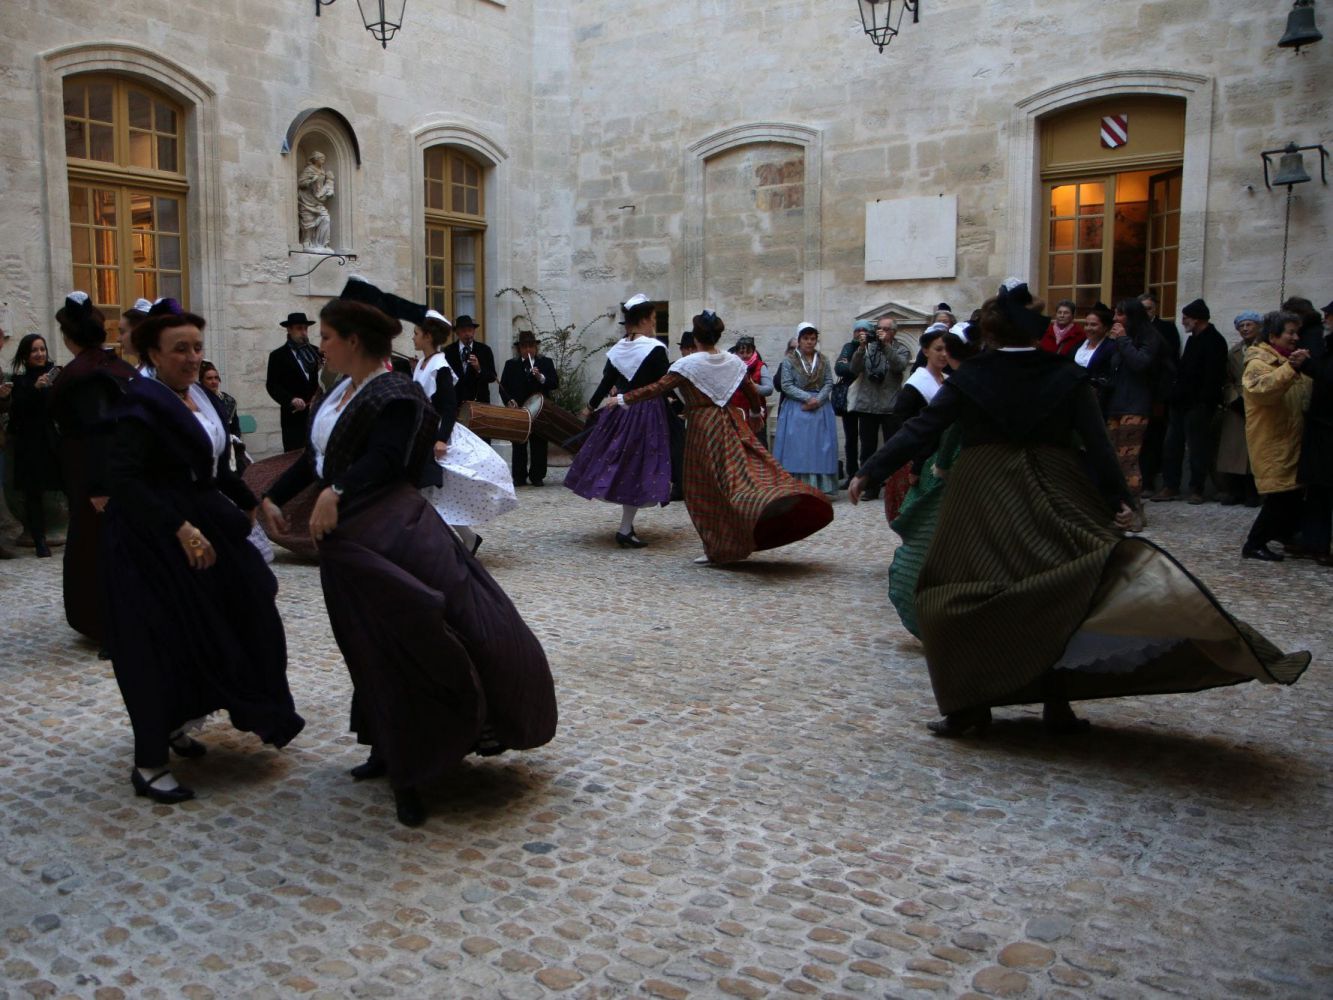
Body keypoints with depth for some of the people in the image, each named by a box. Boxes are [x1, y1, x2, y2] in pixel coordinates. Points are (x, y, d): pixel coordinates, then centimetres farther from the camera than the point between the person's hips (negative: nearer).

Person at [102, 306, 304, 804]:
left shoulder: (202, 398, 9)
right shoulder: (144, 405, -17)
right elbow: (123, 478, -25)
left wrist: (251, 505, 21)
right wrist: (181, 530, -29)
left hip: (200, 523, 9)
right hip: (152, 538, -9)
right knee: (162, 644, -5)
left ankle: (175, 724, 35)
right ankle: (149, 764, 7)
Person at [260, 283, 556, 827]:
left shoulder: (394, 395, -11)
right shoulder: (340, 392, 15)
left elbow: (384, 459, -26)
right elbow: (315, 457, 23)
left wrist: (336, 492, -37)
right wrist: (273, 497, 20)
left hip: (389, 532, -8)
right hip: (346, 534, 8)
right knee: (374, 650, 14)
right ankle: (391, 752, 26)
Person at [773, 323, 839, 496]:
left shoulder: (823, 360, 11)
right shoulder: (789, 360, 1)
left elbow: (829, 384, 4)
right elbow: (786, 385, -7)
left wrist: (818, 400, -13)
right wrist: (807, 398, -15)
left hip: (820, 410, 3)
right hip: (797, 410, -3)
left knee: (820, 448, 0)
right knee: (798, 448, -5)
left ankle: (820, 488, 1)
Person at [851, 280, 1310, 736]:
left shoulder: (969, 378, -1)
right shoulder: (1067, 376, 3)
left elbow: (922, 429, -3)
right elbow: (1096, 443, -2)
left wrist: (870, 472, 0)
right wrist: (1118, 497, 2)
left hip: (981, 499, -2)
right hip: (1053, 496, 2)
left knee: (957, 593, 7)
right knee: (1057, 597, 12)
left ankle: (970, 705, 6)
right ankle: (1057, 704, 12)